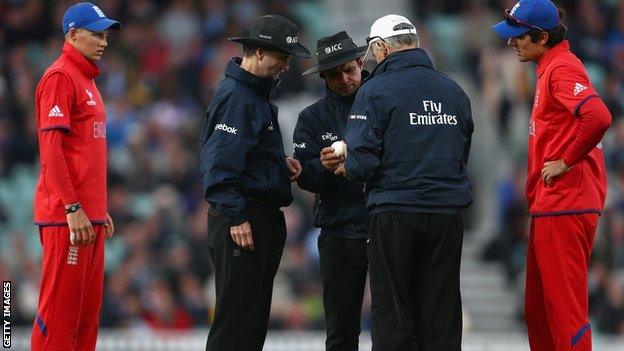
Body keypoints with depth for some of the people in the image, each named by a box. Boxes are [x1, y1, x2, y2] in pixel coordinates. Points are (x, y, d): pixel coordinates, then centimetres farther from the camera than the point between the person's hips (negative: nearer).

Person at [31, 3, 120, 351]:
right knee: (60, 309, -9)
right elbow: (50, 147, -17)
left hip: (90, 215, 10)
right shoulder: (60, 77, -9)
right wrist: (73, 208, -21)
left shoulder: (88, 81, 20)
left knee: (88, 310, 9)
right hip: (66, 217, -10)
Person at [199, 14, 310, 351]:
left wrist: (281, 163, 9)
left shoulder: (259, 93, 18)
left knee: (255, 318, 12)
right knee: (237, 315, -11)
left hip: (265, 219, 11)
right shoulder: (234, 96, -14)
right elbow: (220, 163, -21)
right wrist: (236, 218, -23)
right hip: (242, 221, -11)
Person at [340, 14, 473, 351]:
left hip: (394, 214, -4)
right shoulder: (455, 92, 10)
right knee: (440, 313, 8)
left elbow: (362, 162, -14)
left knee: (392, 314, 2)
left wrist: (346, 169, 7)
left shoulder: (376, 91, -8)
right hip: (448, 212, 5)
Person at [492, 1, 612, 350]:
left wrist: (566, 161, -19)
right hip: (549, 207, 11)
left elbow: (598, 116, -30)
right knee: (538, 309, 15)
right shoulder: (551, 68, 18)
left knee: (564, 307, -9)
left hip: (564, 207, -11)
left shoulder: (562, 68, -14)